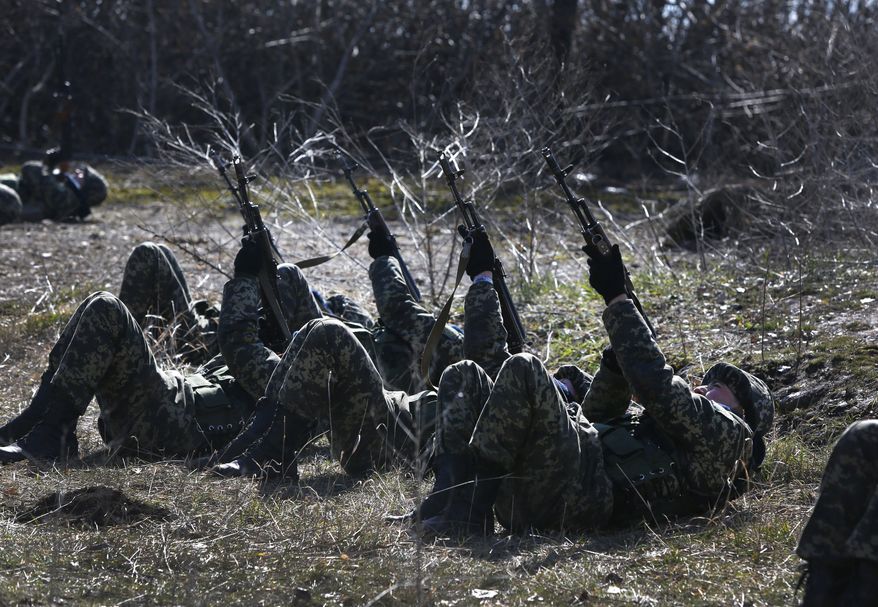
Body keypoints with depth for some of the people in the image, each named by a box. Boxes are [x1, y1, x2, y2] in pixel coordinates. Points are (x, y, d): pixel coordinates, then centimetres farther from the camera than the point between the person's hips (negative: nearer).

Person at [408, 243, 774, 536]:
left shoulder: (727, 432, 10)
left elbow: (655, 382, -2)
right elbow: (600, 412, 38)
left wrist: (616, 298, 1)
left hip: (577, 498, -10)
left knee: (523, 370, -26)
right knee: (464, 377, 10)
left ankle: (469, 513, -28)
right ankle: (449, 497, -14)